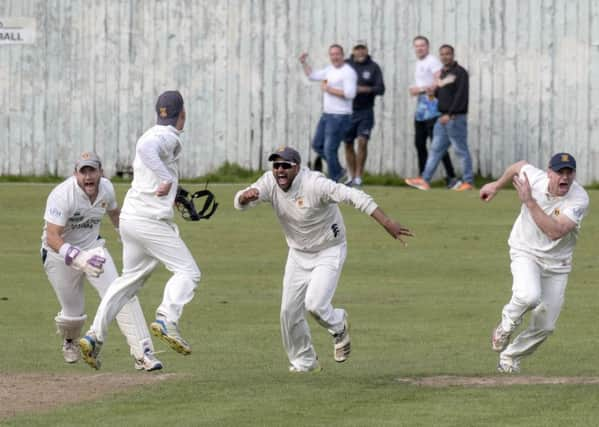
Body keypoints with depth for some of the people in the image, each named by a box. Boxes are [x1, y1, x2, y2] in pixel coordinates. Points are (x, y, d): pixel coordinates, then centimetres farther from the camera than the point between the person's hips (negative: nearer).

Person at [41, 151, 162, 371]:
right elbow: (52, 237, -36)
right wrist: (77, 258, -51)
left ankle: (142, 353, -18)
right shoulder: (62, 195, -29)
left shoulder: (106, 189, -10)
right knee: (73, 312, 7)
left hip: (93, 248, 4)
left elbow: (114, 213, 15)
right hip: (60, 255, -4)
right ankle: (70, 341, 44)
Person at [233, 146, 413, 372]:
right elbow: (239, 202, -13)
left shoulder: (314, 184, -30)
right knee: (289, 311, 4)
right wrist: (247, 195, -40)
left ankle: (338, 325, 14)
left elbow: (354, 196, -37)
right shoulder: (270, 183, -11)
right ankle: (303, 361, 24)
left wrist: (387, 223, -48)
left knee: (315, 304, -20)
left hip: (329, 252, -6)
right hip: (298, 254, 6)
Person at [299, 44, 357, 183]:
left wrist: (329, 89, -17)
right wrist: (304, 62, 14)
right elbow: (312, 75, 27)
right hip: (327, 115, 10)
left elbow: (350, 93, -23)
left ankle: (334, 181, 1)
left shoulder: (348, 72, -13)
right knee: (317, 145, 14)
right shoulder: (330, 70, 14)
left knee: (330, 150, -9)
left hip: (340, 117, -10)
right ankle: (339, 171, 25)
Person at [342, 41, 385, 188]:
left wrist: (366, 89, -22)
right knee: (348, 144, 5)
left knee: (362, 141, -12)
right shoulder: (346, 65, 2)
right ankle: (351, 176, 17)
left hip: (365, 111, -2)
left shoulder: (373, 67, -1)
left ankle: (358, 177, -7)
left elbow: (381, 89, -6)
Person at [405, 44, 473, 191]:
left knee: (461, 149, -4)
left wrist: (450, 114, -22)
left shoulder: (460, 73, -9)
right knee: (436, 149, 7)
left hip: (456, 117, -8)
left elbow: (460, 96, -16)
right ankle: (425, 180, 7)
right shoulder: (442, 73, 17)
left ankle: (468, 181, 1)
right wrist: (433, 92, -1)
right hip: (443, 118, 8)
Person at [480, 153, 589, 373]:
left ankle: (509, 357, 29)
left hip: (557, 262, 1)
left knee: (545, 326, 3)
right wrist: (496, 185, 21)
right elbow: (519, 166, 9)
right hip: (526, 253, -1)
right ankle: (507, 324, -1)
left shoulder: (579, 199, -23)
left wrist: (529, 202, -37)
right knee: (529, 296, -33)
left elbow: (555, 231, -36)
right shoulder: (533, 177, -17)